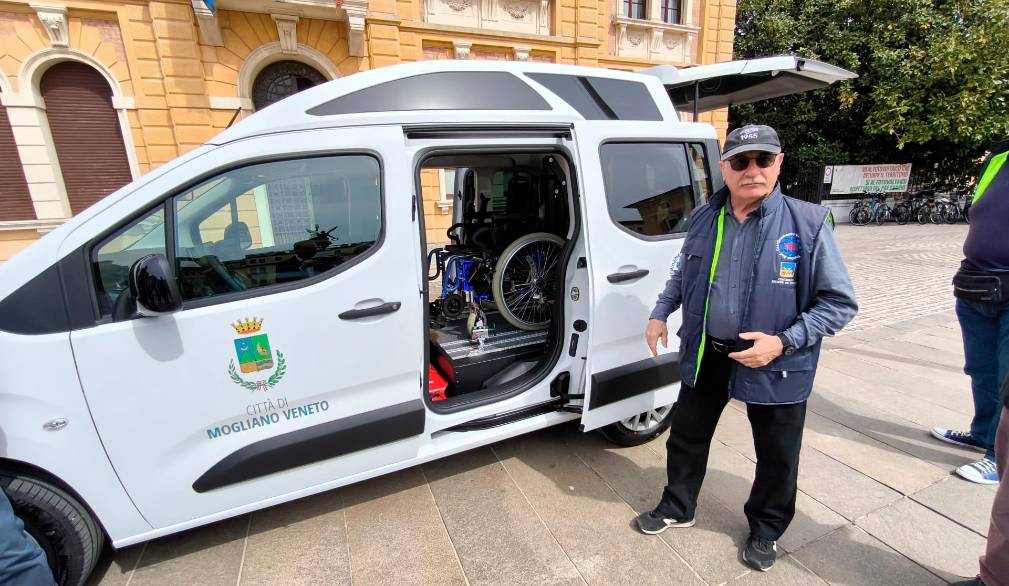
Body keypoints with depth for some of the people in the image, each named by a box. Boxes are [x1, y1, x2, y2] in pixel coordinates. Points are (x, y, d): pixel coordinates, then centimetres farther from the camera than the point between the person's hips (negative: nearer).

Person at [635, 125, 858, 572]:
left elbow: (840, 302, -10)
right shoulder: (704, 217, -1)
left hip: (776, 365, -3)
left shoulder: (809, 223, -13)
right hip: (704, 354, 3)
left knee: (777, 457, 17)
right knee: (686, 436, 17)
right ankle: (677, 508, 43)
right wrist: (660, 314, 6)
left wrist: (784, 342, -22)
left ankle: (765, 531, 45)